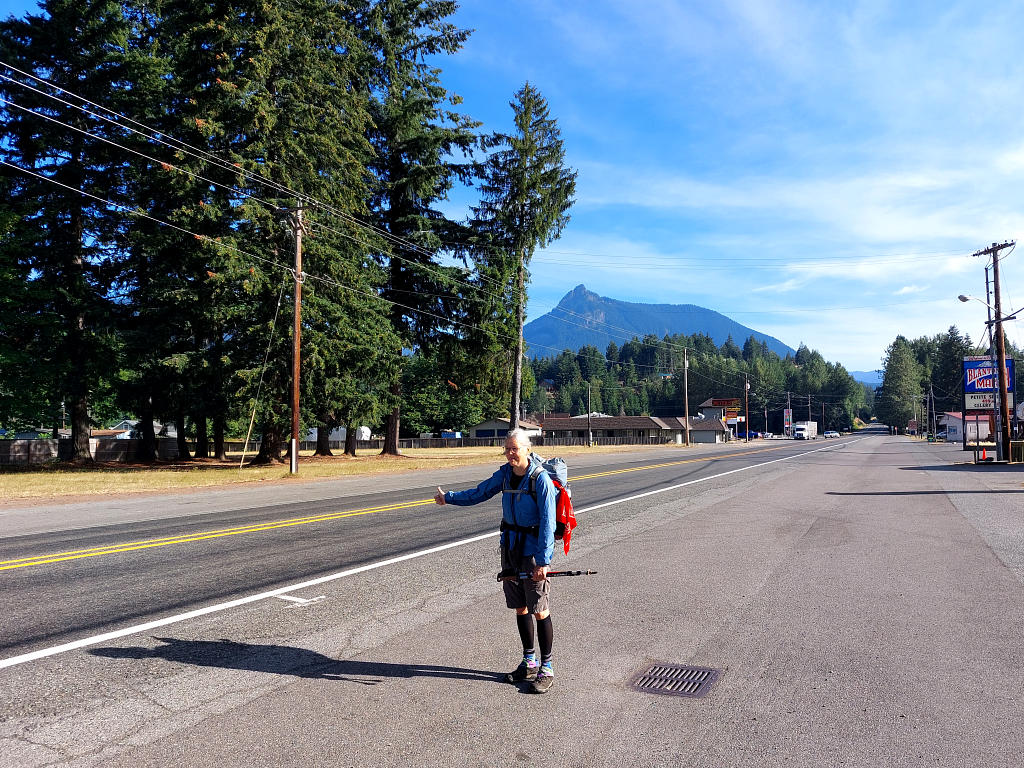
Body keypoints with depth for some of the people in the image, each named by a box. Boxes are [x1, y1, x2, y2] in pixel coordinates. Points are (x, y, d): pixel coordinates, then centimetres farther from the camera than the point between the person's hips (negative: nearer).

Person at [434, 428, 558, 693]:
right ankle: (529, 662, 29)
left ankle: (546, 668, 14)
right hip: (510, 548, 6)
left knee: (540, 611, 0)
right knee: (520, 608, 14)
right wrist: (448, 497, 17)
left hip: (533, 551, -6)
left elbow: (547, 522, -19)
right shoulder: (505, 473, 3)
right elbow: (480, 493, 18)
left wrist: (542, 561, -22)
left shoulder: (541, 479, -17)